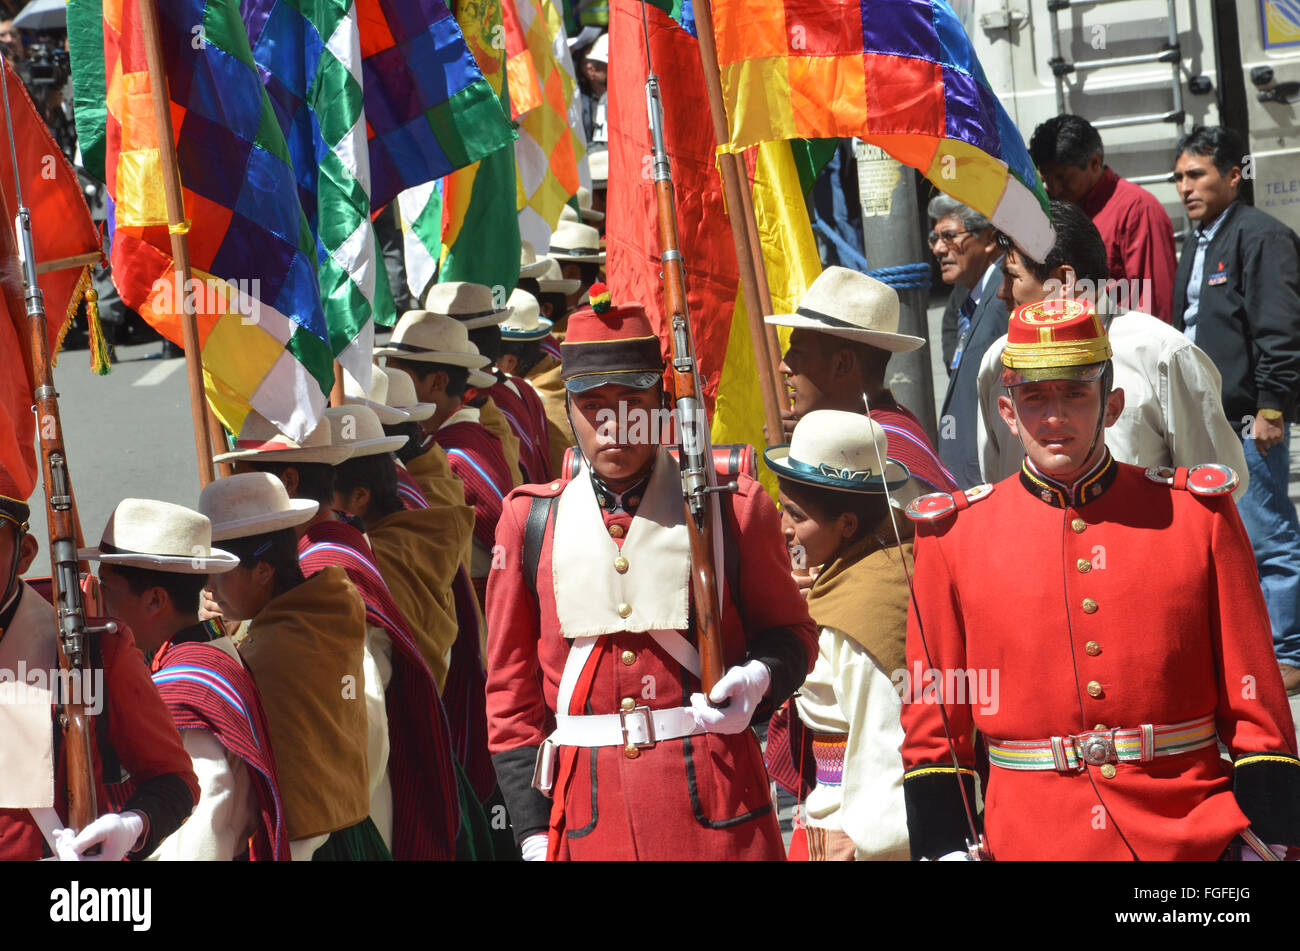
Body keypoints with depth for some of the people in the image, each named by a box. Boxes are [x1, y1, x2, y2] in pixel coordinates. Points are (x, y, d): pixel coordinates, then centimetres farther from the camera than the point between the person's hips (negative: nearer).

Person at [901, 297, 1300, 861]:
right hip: (1033, 843, 0)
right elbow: (933, 720, 4)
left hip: (1196, 837, 0)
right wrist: (945, 849, -3)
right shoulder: (955, 536, 1)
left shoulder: (1197, 515, 1)